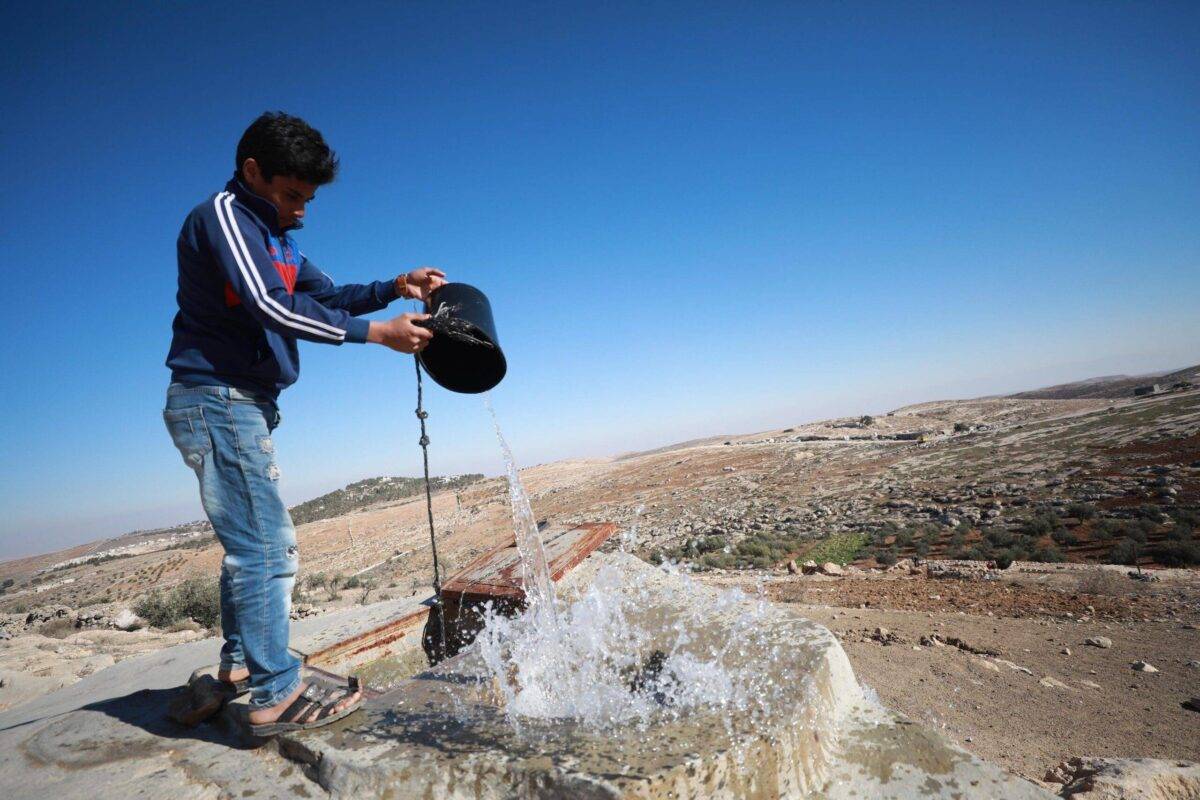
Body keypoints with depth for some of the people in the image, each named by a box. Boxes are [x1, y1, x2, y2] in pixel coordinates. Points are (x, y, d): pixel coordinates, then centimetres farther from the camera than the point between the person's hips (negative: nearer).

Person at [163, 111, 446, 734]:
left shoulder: (271, 235, 19)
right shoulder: (221, 215, -10)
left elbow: (327, 294, 15)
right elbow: (270, 306, -23)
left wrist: (396, 287, -1)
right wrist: (377, 332, -24)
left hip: (242, 407, 10)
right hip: (215, 399, -10)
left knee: (262, 542, 16)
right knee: (263, 546, -11)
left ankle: (240, 664, 29)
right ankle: (276, 695, -4)